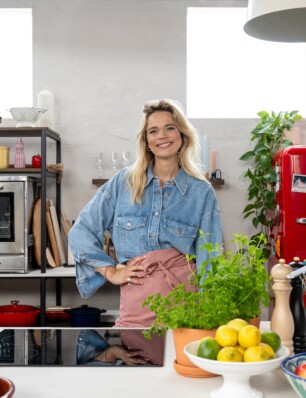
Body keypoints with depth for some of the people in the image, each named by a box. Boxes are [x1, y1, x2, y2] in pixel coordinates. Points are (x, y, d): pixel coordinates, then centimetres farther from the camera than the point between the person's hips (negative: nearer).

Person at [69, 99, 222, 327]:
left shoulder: (202, 192, 4)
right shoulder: (124, 182, 5)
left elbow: (208, 259, 2)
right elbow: (81, 233, 8)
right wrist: (111, 272, 1)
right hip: (136, 302, 1)